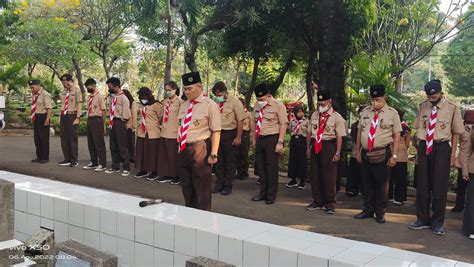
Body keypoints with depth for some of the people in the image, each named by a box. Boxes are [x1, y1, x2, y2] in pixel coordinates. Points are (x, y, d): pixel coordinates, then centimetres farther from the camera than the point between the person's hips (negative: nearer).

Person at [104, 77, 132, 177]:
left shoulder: (123, 98, -14)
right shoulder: (113, 96, 11)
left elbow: (126, 115, -15)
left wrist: (121, 120, -7)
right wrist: (111, 120, 11)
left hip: (120, 123, -8)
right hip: (112, 123, 8)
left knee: (122, 146, -5)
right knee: (113, 146, 13)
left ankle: (126, 168, 2)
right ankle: (115, 166, 23)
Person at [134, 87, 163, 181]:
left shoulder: (156, 105, -13)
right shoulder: (141, 105, 10)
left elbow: (161, 118, -8)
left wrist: (159, 127, 0)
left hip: (153, 133, -7)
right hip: (141, 132, 7)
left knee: (152, 152, -1)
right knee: (141, 151, 11)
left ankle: (154, 172, 8)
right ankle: (143, 170, 23)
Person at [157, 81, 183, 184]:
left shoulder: (179, 102, -10)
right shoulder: (165, 101, 11)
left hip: (174, 133, -7)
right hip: (164, 132, 7)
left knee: (173, 155, -1)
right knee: (163, 155, 10)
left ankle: (176, 176, 11)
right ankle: (166, 174, 20)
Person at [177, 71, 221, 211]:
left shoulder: (210, 105, -10)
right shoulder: (184, 105, 12)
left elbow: (216, 131, -14)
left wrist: (213, 153, -19)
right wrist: (180, 147, 13)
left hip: (200, 149, -7)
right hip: (184, 149, 7)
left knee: (201, 188, 2)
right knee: (186, 186, 17)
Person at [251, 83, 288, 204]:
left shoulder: (278, 105, -10)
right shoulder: (258, 105, 8)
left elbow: (284, 124, -11)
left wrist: (280, 143, -16)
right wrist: (254, 139, 13)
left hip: (272, 139, -6)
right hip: (260, 139, 6)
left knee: (271, 167, 0)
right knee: (260, 167, 11)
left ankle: (271, 196, 12)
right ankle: (263, 193, 24)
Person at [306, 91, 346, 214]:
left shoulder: (336, 117, -7)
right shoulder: (314, 115, 10)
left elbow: (339, 136, -10)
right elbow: (309, 132, 15)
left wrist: (337, 153, -14)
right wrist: (308, 147, 11)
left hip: (329, 146, -5)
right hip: (315, 147, 6)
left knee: (328, 176, 0)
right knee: (314, 175, 10)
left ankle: (329, 203, 12)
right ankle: (317, 201, 23)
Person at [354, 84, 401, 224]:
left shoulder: (392, 113, -3)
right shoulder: (365, 112, 9)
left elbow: (396, 136, -4)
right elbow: (359, 132, 14)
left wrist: (394, 156, -8)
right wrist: (358, 151, 12)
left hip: (383, 154, -4)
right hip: (366, 154, 4)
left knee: (381, 184, 3)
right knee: (367, 183, 11)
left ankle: (380, 213, 16)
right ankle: (368, 210, 24)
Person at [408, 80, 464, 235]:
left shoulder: (452, 108, -6)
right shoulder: (423, 107, 4)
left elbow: (455, 133, -2)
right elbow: (418, 129, 8)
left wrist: (453, 154, -5)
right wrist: (419, 150, 5)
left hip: (442, 148, -3)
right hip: (424, 148, 3)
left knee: (439, 186, 3)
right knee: (422, 185, 10)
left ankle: (437, 222, 17)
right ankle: (423, 219, 23)